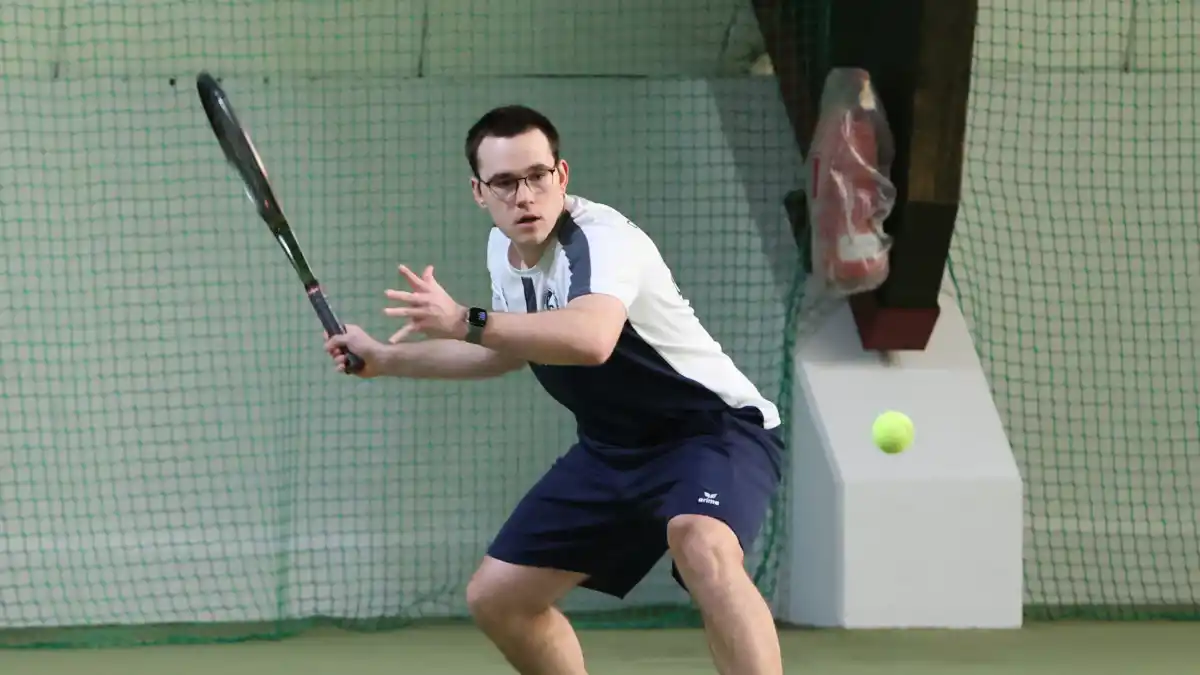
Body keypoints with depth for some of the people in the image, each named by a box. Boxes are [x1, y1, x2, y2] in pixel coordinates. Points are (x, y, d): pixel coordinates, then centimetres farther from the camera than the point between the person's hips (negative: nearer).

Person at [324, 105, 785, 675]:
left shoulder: (601, 238, -27)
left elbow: (591, 339, -49)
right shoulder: (503, 250, 0)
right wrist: (385, 359, 20)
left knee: (701, 546, -40)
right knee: (495, 599, 8)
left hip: (718, 429, -9)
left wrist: (467, 323, -57)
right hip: (616, 448, 9)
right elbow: (509, 350, 22)